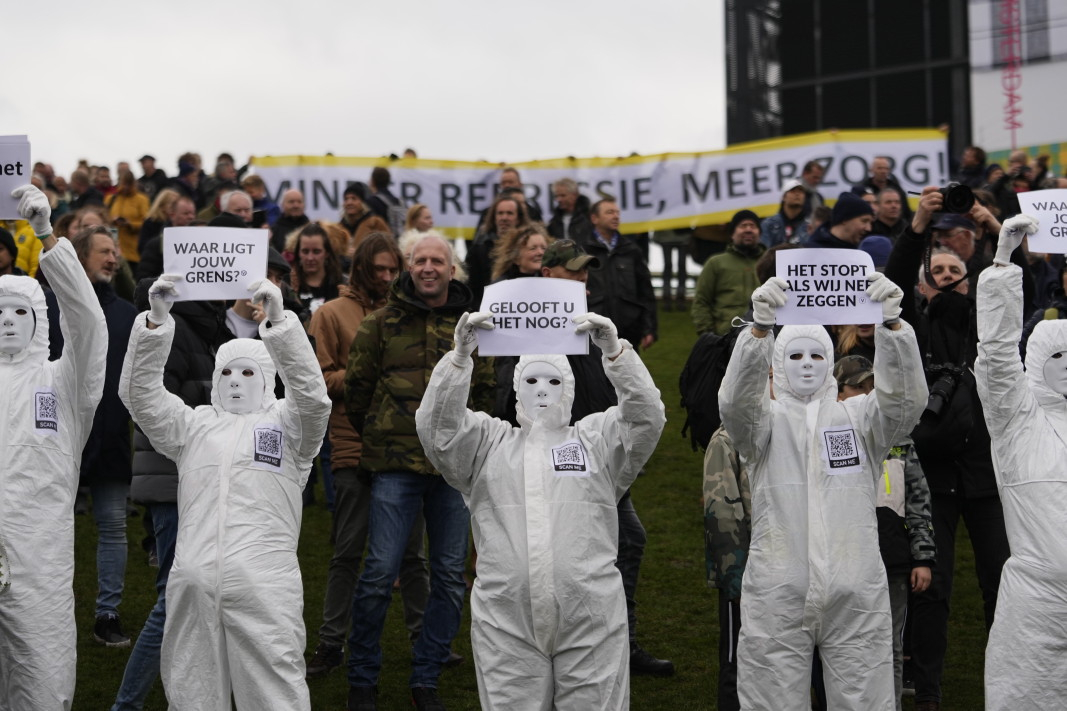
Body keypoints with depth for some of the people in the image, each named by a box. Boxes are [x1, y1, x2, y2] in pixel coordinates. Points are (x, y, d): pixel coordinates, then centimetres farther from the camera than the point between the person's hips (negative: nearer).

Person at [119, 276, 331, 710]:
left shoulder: (285, 424, 12)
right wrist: (156, 320, -6)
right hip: (193, 587, 3)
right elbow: (140, 394, 7)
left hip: (266, 590, -3)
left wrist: (278, 323, -20)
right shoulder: (195, 425, 19)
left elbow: (311, 393, -8)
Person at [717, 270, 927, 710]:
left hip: (857, 599, 1)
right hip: (777, 599, -1)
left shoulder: (858, 417, 11)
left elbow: (906, 398, -8)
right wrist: (760, 328, -29)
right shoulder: (766, 419, 8)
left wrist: (891, 324, -24)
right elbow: (736, 400, -14)